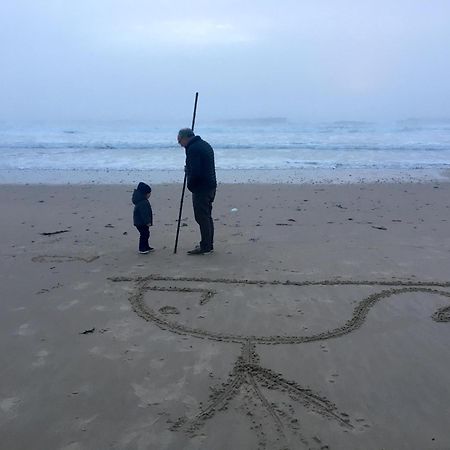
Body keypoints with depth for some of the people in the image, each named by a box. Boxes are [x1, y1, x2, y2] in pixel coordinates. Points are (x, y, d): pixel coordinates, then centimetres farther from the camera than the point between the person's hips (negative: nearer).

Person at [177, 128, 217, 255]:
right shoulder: (205, 145, 16)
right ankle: (209, 245, 23)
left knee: (202, 217, -4)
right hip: (211, 186, 10)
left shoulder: (193, 149, -15)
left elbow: (195, 172, -23)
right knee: (207, 216, 16)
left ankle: (205, 247, 0)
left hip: (200, 188, -10)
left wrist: (190, 185, -7)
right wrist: (188, 169, 20)